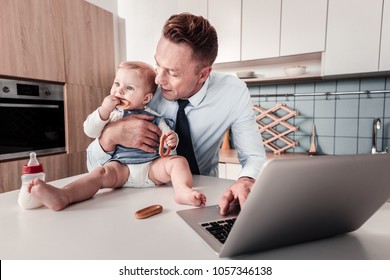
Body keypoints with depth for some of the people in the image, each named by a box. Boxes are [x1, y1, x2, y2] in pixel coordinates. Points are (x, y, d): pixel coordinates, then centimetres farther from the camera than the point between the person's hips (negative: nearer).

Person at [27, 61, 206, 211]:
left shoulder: (153, 117, 8)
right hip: (121, 166, 0)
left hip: (152, 167, 1)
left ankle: (183, 191, -44)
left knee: (178, 161, -20)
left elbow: (167, 136, 8)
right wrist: (104, 110, -13)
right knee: (102, 173, -28)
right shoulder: (112, 114, 11)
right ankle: (62, 197, -46)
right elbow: (90, 131, 1)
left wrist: (172, 140, -17)